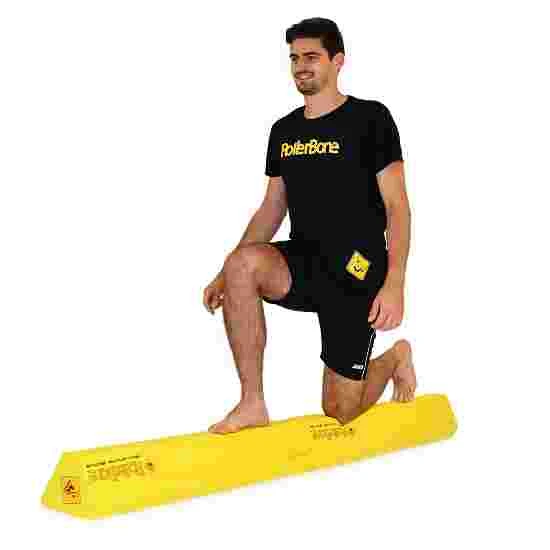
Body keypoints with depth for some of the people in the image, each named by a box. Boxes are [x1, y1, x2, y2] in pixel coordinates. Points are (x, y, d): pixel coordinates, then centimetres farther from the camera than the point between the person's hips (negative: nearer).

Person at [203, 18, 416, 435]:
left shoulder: (371, 118, -7)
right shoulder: (284, 130, 10)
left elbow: (397, 207, -10)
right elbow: (271, 211, 13)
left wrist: (394, 284, -22)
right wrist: (225, 275, 3)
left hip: (357, 276, -4)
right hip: (303, 265, 5)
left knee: (339, 415, 1)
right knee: (242, 264, -31)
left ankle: (396, 358, 35)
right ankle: (252, 404, -22)